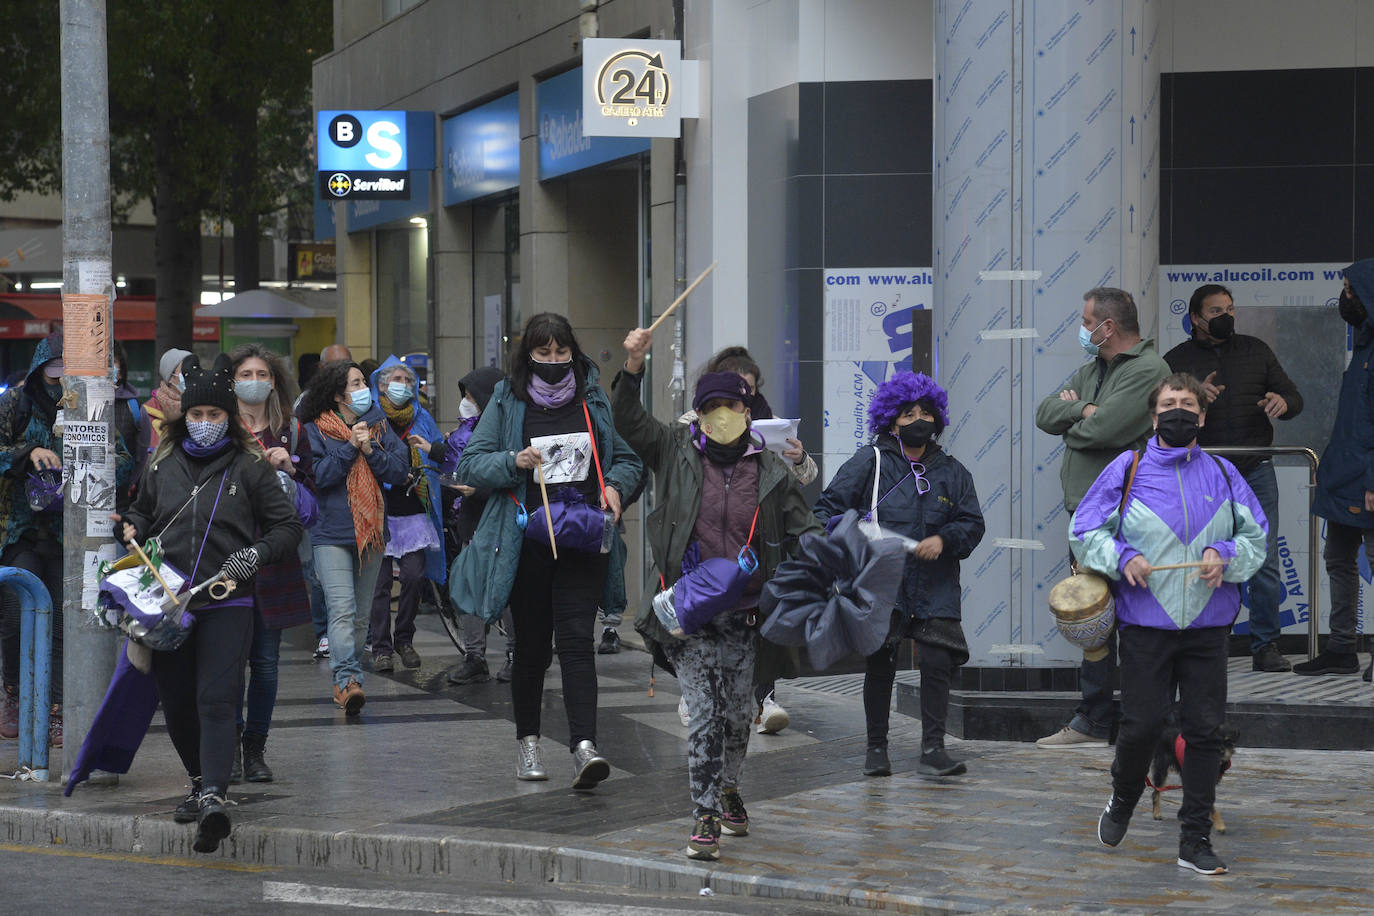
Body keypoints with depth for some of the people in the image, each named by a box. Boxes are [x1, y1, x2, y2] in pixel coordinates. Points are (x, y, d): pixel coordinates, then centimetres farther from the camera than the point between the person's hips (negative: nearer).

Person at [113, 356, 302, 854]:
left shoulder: (250, 467, 1)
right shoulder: (163, 465, 10)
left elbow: (287, 526, 5)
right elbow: (144, 511, 28)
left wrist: (254, 555, -11)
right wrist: (131, 528, 6)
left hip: (227, 604, -4)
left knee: (216, 700, -16)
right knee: (176, 703, 10)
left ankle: (213, 798, -26)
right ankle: (201, 781, 32)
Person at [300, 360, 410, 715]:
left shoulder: (378, 425, 10)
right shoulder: (316, 429, 0)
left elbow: (401, 470, 3)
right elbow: (317, 476, -11)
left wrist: (370, 450, -11)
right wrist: (350, 447, -15)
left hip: (371, 531, 5)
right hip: (332, 533, -5)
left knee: (361, 614, 8)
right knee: (342, 608, -19)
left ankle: (345, 680, 18)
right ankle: (348, 679, -29)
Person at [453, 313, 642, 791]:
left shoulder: (594, 401, 10)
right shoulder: (507, 402, 4)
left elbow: (630, 458, 18)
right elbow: (469, 465, 2)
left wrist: (613, 484, -3)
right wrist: (513, 461, -15)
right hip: (526, 541, 0)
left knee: (576, 639, -12)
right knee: (531, 644, 7)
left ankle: (584, 746, -20)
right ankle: (527, 741, 24)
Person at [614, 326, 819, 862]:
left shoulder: (770, 471, 5)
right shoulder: (677, 451, 3)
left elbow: (804, 530, 7)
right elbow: (628, 423, -2)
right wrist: (633, 367, -16)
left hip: (745, 615, 2)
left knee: (738, 715, 12)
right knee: (703, 713, -10)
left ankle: (728, 790, 39)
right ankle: (704, 817, -5)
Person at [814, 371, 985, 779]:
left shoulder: (951, 471, 11)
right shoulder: (870, 462, 2)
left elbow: (972, 524, 13)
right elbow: (829, 508, 4)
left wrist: (943, 539, -6)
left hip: (935, 588, 2)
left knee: (938, 661, -10)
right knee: (879, 665, 3)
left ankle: (933, 749, -3)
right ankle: (876, 748, 16)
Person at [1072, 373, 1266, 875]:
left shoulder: (1223, 475, 9)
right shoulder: (1127, 469, 3)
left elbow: (1256, 536, 11)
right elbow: (1083, 532, 5)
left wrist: (1226, 556, -9)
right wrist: (1121, 558, -12)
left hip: (1207, 626, 2)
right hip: (1145, 626, -2)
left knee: (1204, 730, 1)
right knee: (1141, 725, -2)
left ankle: (1195, 840, 10)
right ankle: (1122, 801, 29)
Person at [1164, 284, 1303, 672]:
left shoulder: (1256, 351, 13)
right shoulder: (1176, 360, 6)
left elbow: (1293, 397, 13)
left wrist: (1282, 402, -11)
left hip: (1256, 472, 1)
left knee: (1265, 562, -3)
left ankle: (1265, 646, 4)